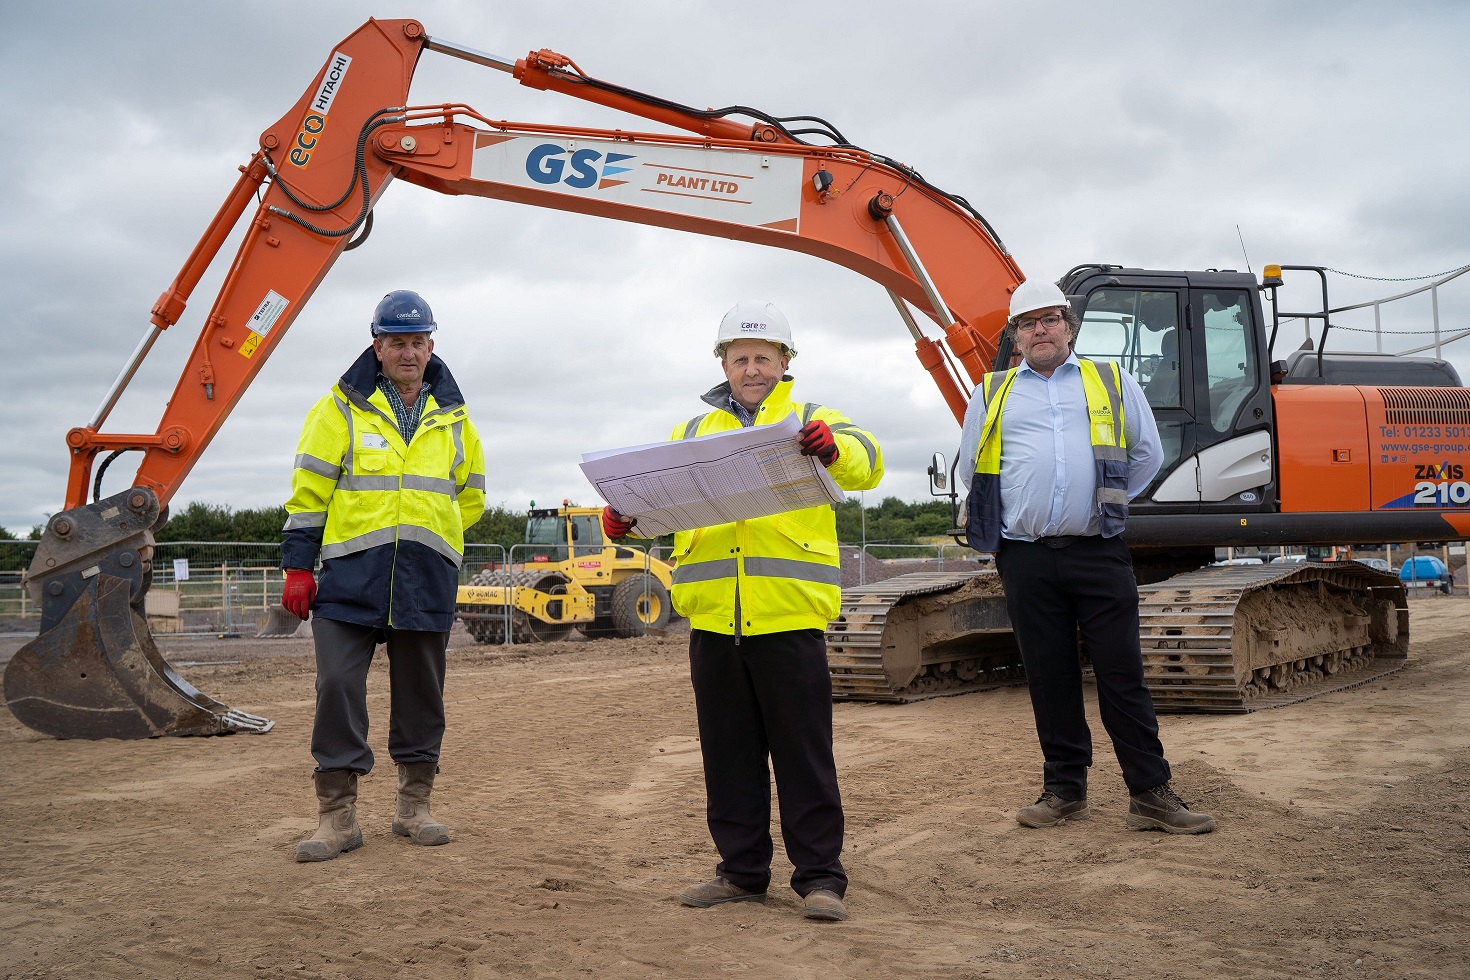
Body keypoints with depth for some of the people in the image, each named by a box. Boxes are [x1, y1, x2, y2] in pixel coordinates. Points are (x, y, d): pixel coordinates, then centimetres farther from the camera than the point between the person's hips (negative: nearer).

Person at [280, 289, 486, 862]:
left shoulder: (453, 420, 12)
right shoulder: (341, 408, 3)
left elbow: (470, 497, 21)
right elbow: (308, 492, 1)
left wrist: (426, 536, 10)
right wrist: (298, 564, -3)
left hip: (427, 580, 3)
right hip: (349, 578, -2)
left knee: (421, 692, 8)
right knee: (338, 687, -6)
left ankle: (414, 808, 21)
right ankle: (337, 816, 4)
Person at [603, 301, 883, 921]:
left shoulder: (811, 421, 9)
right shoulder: (692, 432, 19)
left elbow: (866, 465, -8)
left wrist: (834, 447, -31)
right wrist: (626, 511, -12)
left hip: (789, 614, -3)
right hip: (712, 618, 4)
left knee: (803, 752, 1)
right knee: (728, 752, 12)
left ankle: (820, 875, 11)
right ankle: (742, 870, 23)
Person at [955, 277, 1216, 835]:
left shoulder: (1112, 382, 11)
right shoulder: (992, 394, 13)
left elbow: (1148, 453, 16)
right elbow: (971, 470, 21)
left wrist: (1107, 504, 13)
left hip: (1099, 554, -1)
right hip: (1026, 558, 1)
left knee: (1122, 674, -2)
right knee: (1050, 678, 7)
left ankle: (1151, 794, 4)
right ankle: (1064, 790, 17)